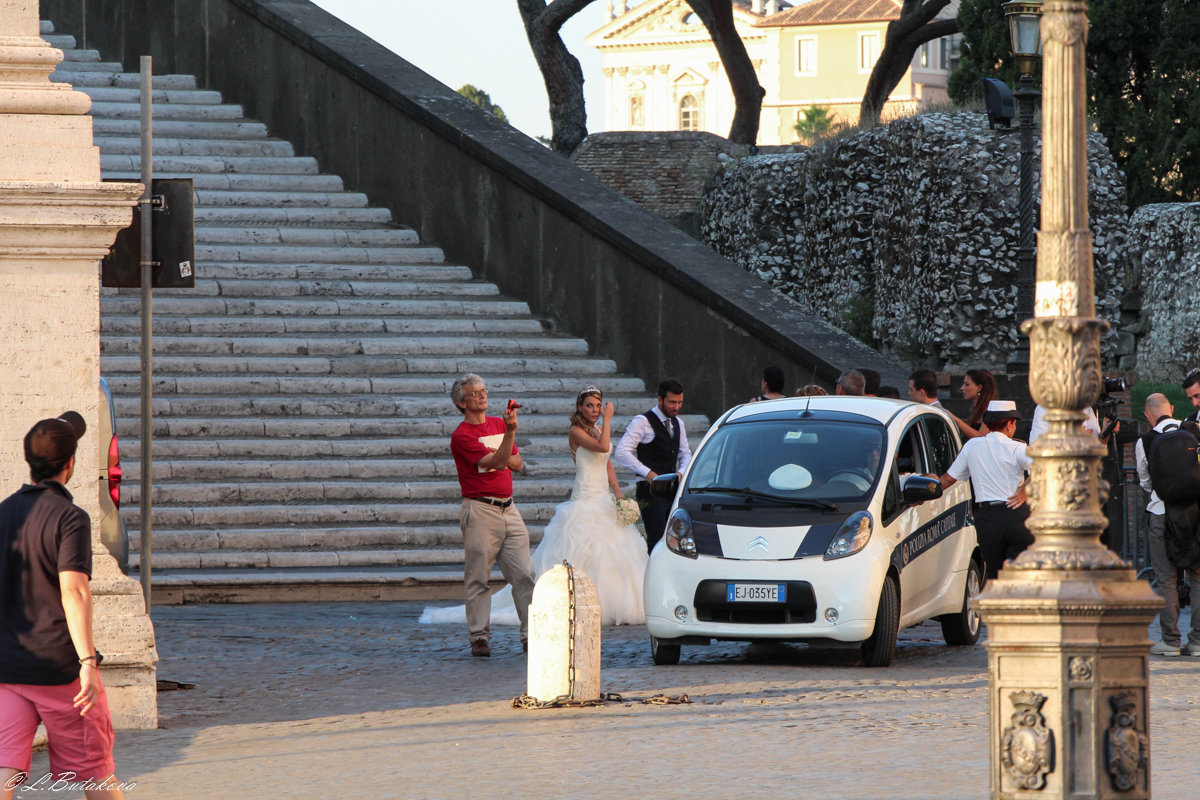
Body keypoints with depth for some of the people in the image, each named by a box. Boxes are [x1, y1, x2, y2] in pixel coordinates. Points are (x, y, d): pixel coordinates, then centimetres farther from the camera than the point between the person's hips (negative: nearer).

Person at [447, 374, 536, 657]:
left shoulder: (498, 424, 15)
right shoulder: (461, 436, -7)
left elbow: (517, 463, 15)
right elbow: (496, 461, -17)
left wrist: (499, 458, -4)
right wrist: (510, 432, -27)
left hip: (508, 508, 6)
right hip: (480, 511, -6)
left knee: (524, 574, 0)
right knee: (477, 577, -3)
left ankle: (531, 635, 1)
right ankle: (479, 637, 2)